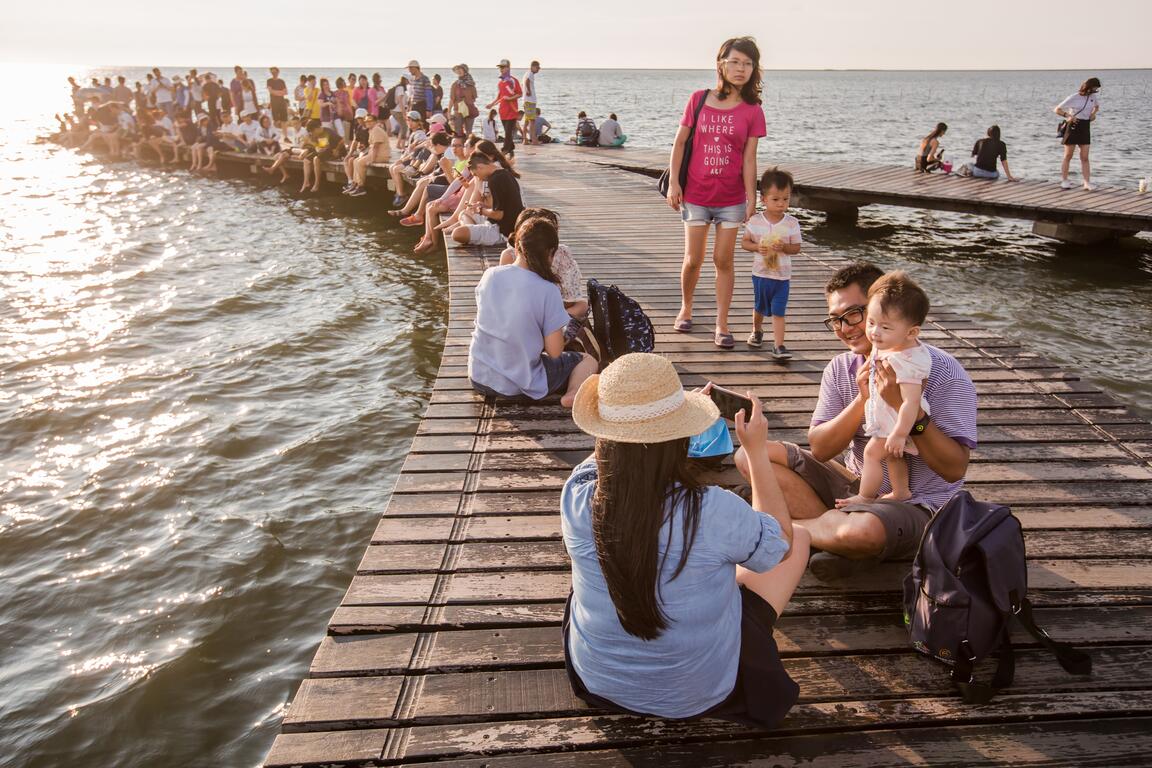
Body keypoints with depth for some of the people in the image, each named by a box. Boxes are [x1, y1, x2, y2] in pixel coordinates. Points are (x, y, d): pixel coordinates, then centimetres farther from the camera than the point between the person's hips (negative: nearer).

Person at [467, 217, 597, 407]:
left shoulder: (489, 275, -6)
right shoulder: (548, 291, -19)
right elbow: (554, 352, -15)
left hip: (479, 378, 6)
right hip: (519, 386, -6)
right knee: (588, 360, 14)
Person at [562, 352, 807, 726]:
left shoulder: (577, 497, -23)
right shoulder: (715, 511, -32)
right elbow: (782, 541, -8)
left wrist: (690, 403, 9)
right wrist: (758, 450, -3)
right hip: (698, 696, -3)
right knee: (800, 536, 13)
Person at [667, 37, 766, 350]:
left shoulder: (752, 111, -2)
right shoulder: (699, 100, 0)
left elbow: (748, 159, -3)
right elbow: (680, 142, 3)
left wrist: (751, 199, -7)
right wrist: (673, 182, -4)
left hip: (732, 198, 0)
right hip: (695, 195, 0)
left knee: (723, 260, 2)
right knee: (693, 260, 5)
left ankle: (721, 325, 10)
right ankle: (686, 308, 31)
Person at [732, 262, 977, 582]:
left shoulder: (942, 372, -13)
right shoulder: (841, 369, 3)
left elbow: (954, 469, -18)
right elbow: (819, 449, -4)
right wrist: (862, 401, -18)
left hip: (917, 504, -5)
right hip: (854, 485, 6)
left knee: (863, 530, -42)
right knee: (750, 454, -11)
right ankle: (843, 539, -18)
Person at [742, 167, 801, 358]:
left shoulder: (792, 223, -7)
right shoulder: (755, 221, -7)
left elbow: (796, 248, -2)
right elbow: (744, 242, 0)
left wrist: (784, 247, -22)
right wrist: (757, 247, -18)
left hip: (782, 276, -1)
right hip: (760, 273, 1)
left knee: (778, 311, -5)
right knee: (759, 307, 20)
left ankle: (778, 345, -4)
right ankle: (757, 330, 46)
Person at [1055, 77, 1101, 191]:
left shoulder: (1093, 96, 5)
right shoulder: (1074, 98, -11)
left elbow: (1097, 105, 27)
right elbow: (1057, 109, -11)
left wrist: (1093, 113, 5)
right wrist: (1068, 116, -27)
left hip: (1085, 127, 4)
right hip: (1073, 126, -4)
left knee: (1085, 157, -1)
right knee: (1068, 156, 4)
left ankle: (1087, 183, -5)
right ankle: (1064, 181, 13)